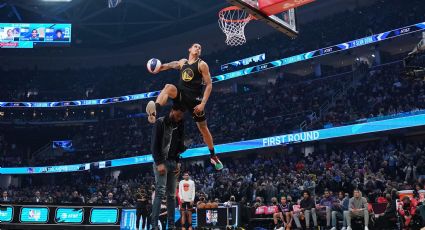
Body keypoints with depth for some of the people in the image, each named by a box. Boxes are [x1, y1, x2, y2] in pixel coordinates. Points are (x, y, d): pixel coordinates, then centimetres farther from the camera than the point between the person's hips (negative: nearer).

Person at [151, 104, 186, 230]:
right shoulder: (160, 122, -6)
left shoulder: (180, 125, 11)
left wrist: (178, 162, 5)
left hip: (173, 162, 6)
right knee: (160, 192, -16)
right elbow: (154, 145, -11)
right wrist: (159, 163, -18)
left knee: (172, 195, 4)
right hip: (161, 161, -6)